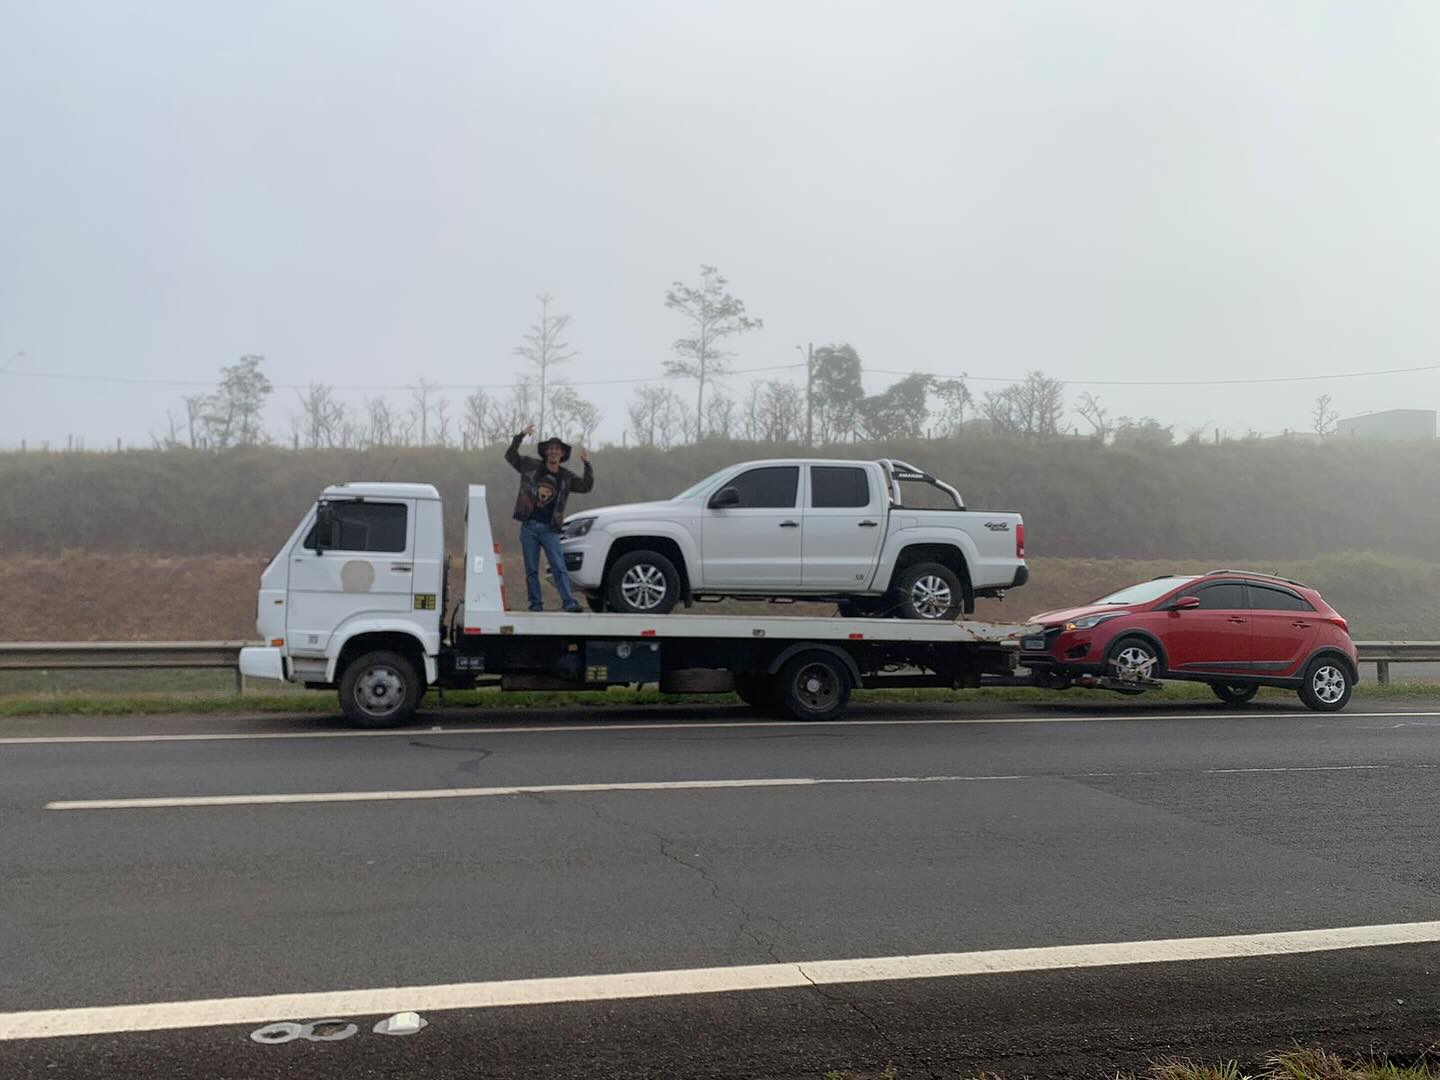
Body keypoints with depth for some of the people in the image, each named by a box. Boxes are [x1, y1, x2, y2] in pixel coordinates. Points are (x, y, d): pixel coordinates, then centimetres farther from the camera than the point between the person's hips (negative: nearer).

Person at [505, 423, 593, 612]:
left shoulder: (566, 477, 7)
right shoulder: (531, 466, 6)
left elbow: (586, 486, 5)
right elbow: (510, 456, 10)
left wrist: (587, 465, -7)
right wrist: (521, 436, -2)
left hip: (550, 529, -1)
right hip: (529, 527, 1)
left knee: (559, 568, -10)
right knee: (531, 570, 4)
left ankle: (570, 603, -16)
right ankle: (536, 605, 9)